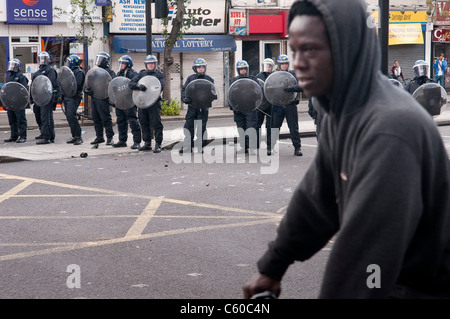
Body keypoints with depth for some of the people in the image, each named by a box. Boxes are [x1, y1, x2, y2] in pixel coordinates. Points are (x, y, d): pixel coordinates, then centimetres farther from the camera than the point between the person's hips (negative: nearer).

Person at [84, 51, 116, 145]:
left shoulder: (109, 72, -3)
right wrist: (87, 88, 4)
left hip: (103, 98, -8)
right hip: (94, 98, 8)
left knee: (106, 118, -7)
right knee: (96, 118, 11)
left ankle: (110, 137, -2)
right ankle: (99, 137, 19)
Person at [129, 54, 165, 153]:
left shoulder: (159, 74, 5)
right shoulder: (141, 73, 14)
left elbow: (161, 86, -12)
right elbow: (130, 84, 2)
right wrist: (139, 86, -19)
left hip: (154, 102, -4)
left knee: (156, 124, -8)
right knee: (144, 124, 10)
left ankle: (158, 145, -5)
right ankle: (147, 143, 20)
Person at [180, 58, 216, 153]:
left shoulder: (209, 79, 8)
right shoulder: (190, 78, 9)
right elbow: (184, 89, 3)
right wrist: (184, 98, -17)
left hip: (204, 107, -1)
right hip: (192, 106, 1)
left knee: (201, 127, 1)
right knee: (189, 126, 0)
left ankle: (200, 147, 9)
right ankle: (187, 146, 8)